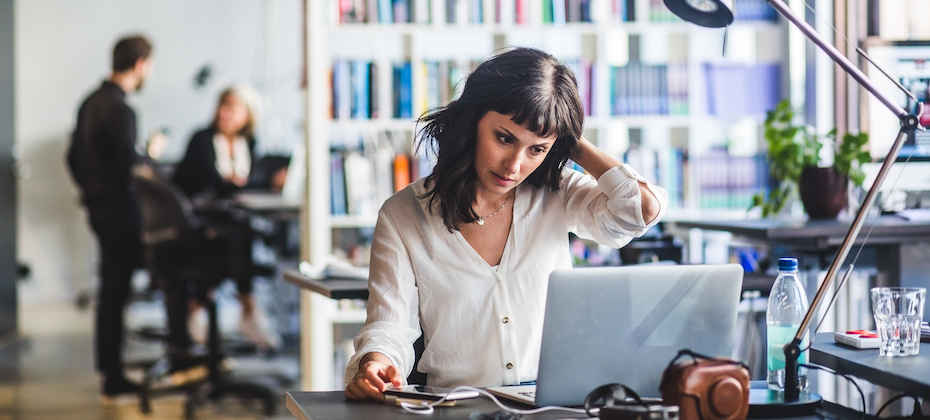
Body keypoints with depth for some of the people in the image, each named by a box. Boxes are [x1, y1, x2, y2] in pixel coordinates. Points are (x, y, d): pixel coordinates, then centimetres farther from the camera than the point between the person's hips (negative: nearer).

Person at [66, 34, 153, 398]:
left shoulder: (91, 102, 10)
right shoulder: (119, 109, -20)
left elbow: (73, 157, 17)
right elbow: (131, 166, -24)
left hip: (98, 204, 10)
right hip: (120, 208, -10)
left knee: (110, 287, 18)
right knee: (116, 290, -4)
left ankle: (108, 364, 28)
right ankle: (113, 378, 1)